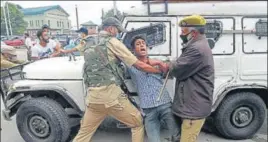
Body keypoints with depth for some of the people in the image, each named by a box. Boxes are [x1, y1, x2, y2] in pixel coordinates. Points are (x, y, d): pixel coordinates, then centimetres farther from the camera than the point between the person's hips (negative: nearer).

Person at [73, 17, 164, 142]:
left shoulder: (89, 45, 18)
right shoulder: (111, 42, -1)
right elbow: (139, 65, -3)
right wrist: (161, 71, 8)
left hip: (92, 96, 7)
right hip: (111, 94, -6)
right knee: (138, 123, 14)